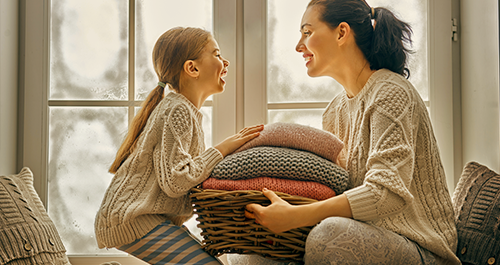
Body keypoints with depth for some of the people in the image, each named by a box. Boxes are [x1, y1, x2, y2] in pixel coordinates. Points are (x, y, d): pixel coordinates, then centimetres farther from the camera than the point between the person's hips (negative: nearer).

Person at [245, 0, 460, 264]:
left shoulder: (391, 93, -15)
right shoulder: (335, 110, 11)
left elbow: (388, 192, -27)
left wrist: (295, 216, -32)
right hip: (365, 238, 8)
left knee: (330, 233, -35)